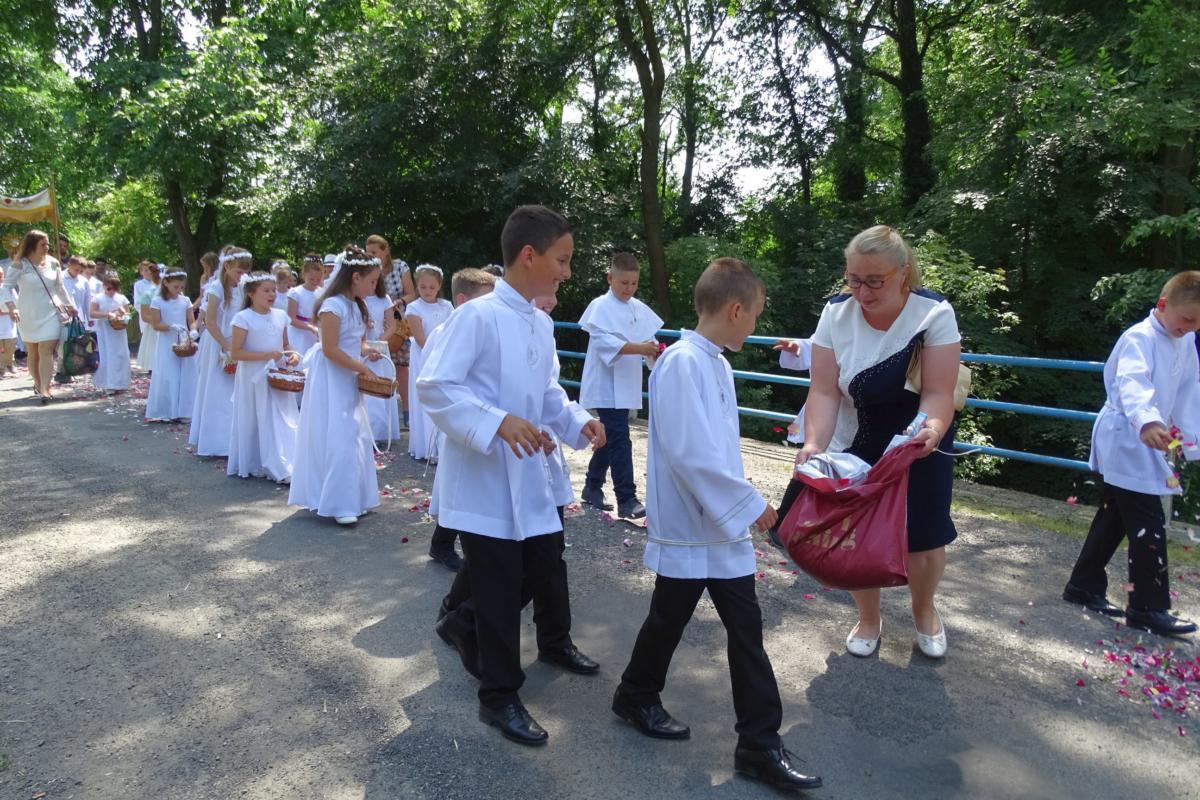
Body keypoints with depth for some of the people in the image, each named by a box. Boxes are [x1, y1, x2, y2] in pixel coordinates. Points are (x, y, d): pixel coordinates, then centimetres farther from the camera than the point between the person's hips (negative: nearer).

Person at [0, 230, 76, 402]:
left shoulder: (53, 263, 3)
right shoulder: (20, 265, -7)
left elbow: (60, 288, 15)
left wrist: (70, 305, 19)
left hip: (51, 314, 1)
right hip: (28, 315, -1)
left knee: (46, 352, -9)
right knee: (33, 352, 10)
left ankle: (44, 389, -14)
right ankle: (38, 384, 28)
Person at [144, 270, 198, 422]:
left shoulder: (185, 301, 6)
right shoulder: (158, 301, -3)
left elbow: (192, 321, 5)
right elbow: (156, 325, -7)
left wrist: (193, 332, -16)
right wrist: (172, 326, -23)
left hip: (184, 344, 3)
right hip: (167, 345, -3)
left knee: (185, 377, 1)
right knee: (166, 378, -4)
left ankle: (180, 411, 8)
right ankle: (163, 412, 3)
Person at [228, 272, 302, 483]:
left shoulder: (281, 315, 6)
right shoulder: (243, 318, -11)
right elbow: (236, 352, -14)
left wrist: (292, 355, -5)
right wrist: (266, 355, -22)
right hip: (254, 378, -5)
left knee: (283, 421, 4)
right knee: (259, 421, 1)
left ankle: (283, 467, 11)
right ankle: (255, 465, 12)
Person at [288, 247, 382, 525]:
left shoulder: (356, 306, 11)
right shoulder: (333, 305, -17)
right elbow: (330, 350, -22)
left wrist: (366, 351, 1)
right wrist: (362, 367, -17)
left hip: (349, 380, 10)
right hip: (331, 382, -9)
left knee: (355, 437, 11)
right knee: (338, 439, -8)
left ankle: (352, 498, 21)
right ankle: (338, 504, -2)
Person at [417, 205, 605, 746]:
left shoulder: (542, 325, 8)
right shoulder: (478, 316, -17)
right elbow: (432, 387, -21)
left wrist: (578, 421, -1)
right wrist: (497, 422, -30)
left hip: (526, 475, 8)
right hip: (482, 479, -8)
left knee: (543, 562, 15)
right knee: (501, 588, 2)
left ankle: (467, 621, 41)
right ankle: (500, 697, 22)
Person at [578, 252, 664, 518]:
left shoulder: (639, 308, 10)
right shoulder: (601, 306, -10)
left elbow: (649, 337, 10)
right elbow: (603, 341, -22)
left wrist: (655, 352, -13)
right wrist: (638, 348, -32)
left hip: (626, 386, 7)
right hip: (607, 387, -7)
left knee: (609, 438, 16)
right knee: (620, 441, -10)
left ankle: (592, 488, 31)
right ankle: (627, 500, -7)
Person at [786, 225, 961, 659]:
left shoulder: (934, 313, -20)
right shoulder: (836, 313, -16)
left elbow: (937, 394, -25)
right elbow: (824, 392, -20)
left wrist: (931, 431, -46)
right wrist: (814, 443, -35)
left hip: (920, 444, -1)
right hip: (855, 446, 1)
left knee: (924, 536, 6)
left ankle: (924, 611, 39)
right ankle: (868, 619, 34)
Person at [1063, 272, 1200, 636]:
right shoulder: (1140, 338, -19)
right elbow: (1132, 382, -37)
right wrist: (1146, 421, -55)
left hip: (1145, 445, 9)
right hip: (1126, 443, -9)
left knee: (1114, 520, 16)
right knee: (1149, 527, -8)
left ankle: (1085, 587, 27)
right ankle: (1148, 608, 1)